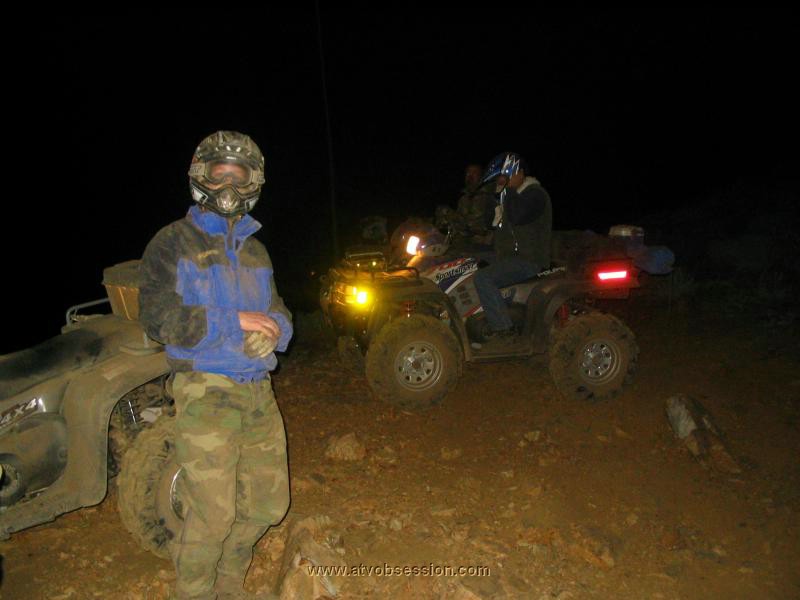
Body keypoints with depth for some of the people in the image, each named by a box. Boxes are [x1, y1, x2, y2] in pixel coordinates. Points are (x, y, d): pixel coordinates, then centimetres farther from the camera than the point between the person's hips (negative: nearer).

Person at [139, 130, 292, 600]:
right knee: (212, 514, -5)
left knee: (268, 504, 13)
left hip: (259, 391, 6)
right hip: (206, 392, -6)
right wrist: (233, 321, -18)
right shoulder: (173, 243, 0)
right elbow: (159, 317, -12)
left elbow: (278, 311, 17)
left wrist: (274, 328, -7)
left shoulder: (255, 249, 18)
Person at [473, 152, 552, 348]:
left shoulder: (535, 194, -9)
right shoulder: (512, 196, 22)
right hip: (510, 257, 10)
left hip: (528, 260, -10)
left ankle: (505, 332, -27)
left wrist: (509, 190, -16)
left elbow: (516, 217, -27)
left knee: (483, 278, -28)